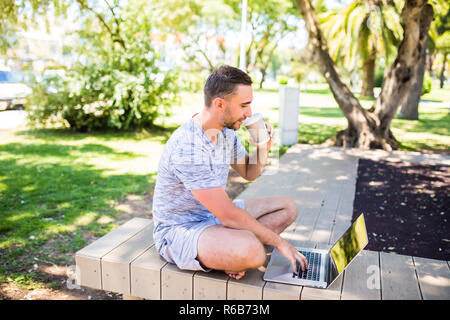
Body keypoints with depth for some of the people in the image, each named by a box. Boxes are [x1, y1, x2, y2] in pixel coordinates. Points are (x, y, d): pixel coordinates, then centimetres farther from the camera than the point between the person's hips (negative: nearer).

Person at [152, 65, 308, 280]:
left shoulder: (226, 131, 0)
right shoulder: (187, 147, -29)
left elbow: (249, 173, 15)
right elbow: (228, 216, -28)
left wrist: (263, 148, -7)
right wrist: (279, 242, -18)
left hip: (214, 214, 10)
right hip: (179, 230, -9)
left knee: (287, 207, 6)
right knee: (252, 251, -37)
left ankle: (233, 254, -9)